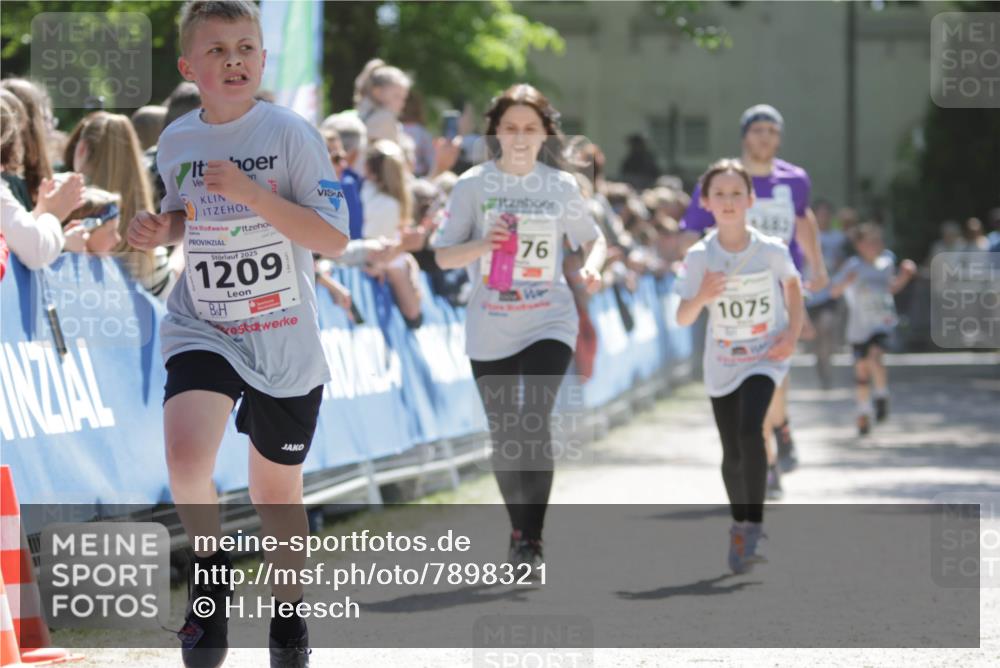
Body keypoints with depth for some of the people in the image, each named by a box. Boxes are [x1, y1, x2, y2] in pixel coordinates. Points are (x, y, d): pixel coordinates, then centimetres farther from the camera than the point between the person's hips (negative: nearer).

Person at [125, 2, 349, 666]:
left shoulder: (291, 133, -12)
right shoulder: (177, 140, 1)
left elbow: (333, 238, -16)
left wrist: (249, 192, -25)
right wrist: (159, 229, -3)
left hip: (285, 343, -2)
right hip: (202, 330, 2)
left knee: (277, 491, 12)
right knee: (186, 452, -26)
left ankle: (289, 614, 36)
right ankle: (211, 570, 2)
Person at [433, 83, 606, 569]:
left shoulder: (562, 187, 2)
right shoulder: (473, 185, -2)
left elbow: (592, 237, 15)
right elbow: (443, 256, -1)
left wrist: (592, 265, -7)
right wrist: (483, 243, -20)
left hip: (549, 324, -1)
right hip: (490, 329, 1)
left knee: (535, 424, -18)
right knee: (503, 435, 8)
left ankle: (532, 538, -16)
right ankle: (518, 530, 27)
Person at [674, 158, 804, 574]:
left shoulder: (772, 250, -12)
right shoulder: (699, 256, -11)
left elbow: (792, 284, 9)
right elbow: (683, 319, -7)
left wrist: (793, 333, -3)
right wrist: (701, 298, -28)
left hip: (765, 357, -2)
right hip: (722, 363, 2)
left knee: (749, 432, -25)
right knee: (732, 454, 7)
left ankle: (753, 525, -15)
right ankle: (739, 524, 31)